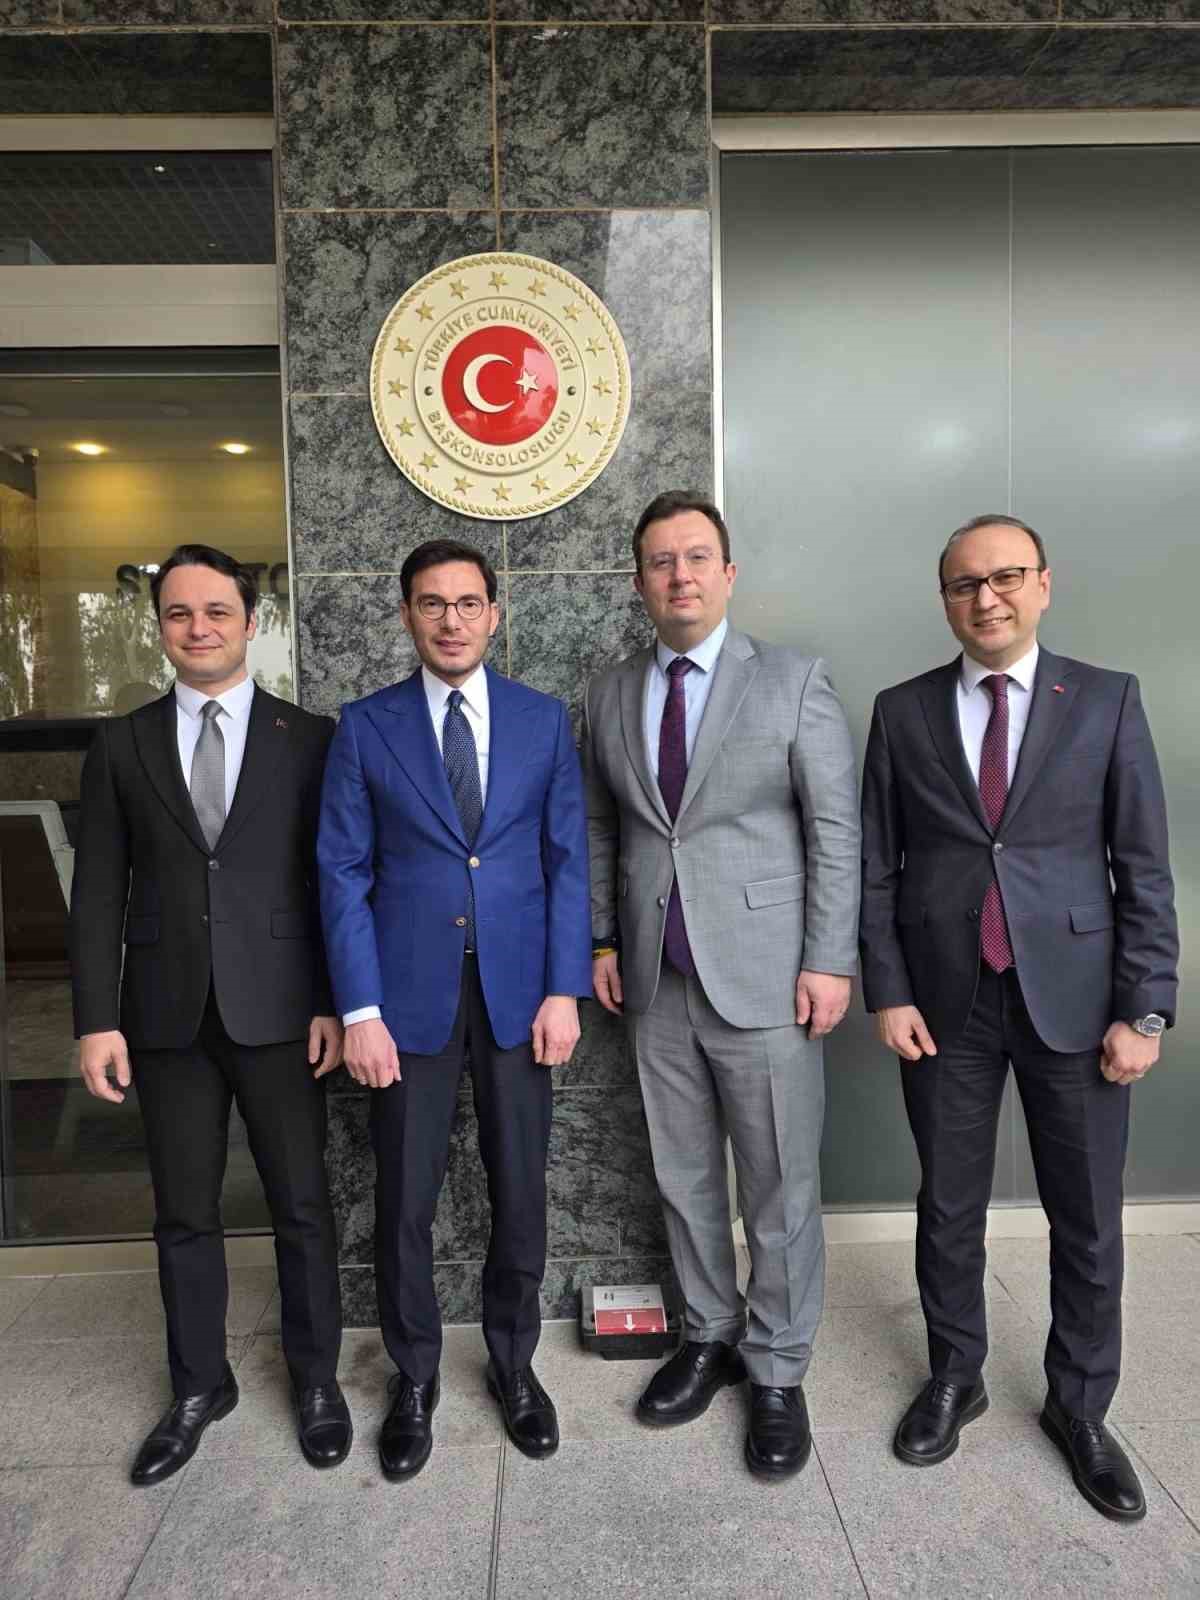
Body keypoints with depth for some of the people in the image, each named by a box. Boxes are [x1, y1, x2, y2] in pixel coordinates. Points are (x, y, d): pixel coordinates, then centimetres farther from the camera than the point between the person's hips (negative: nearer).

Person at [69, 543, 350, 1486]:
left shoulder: (309, 738, 0)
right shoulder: (122, 746, 5)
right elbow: (99, 892, 3)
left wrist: (334, 1004, -6)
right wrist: (98, 1019, -2)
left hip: (278, 1013, -1)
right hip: (168, 1018, 2)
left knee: (302, 1205, 10)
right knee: (184, 1215, 14)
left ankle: (317, 1377, 31)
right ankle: (200, 1386, 35)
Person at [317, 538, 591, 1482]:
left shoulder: (543, 720, 4)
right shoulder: (367, 726, 1)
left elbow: (568, 861, 2)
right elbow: (343, 872, -1)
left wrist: (564, 989, -5)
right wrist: (360, 1010, -8)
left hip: (519, 989, 1)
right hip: (409, 990, -1)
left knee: (521, 1191, 11)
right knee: (404, 1199, 9)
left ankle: (514, 1363, 35)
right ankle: (414, 1379, 32)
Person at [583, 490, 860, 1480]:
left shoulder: (794, 682, -4)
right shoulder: (611, 693, 8)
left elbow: (835, 830, -6)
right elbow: (601, 828, 12)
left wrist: (829, 961, -9)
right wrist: (604, 939, 8)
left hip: (764, 981, -3)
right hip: (656, 983, 4)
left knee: (780, 1188, 7)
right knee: (683, 1178, 16)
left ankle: (778, 1372, 26)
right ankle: (710, 1336, 36)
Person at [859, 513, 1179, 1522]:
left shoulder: (1107, 701, 0)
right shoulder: (903, 712, 3)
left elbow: (1144, 868, -1)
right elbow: (876, 867, 2)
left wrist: (1144, 1009, -6)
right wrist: (887, 992, -4)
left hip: (1073, 1000, 0)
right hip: (946, 1004, 1)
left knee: (1088, 1220, 12)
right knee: (949, 1209, 14)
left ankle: (1079, 1407, 34)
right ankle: (956, 1378, 37)